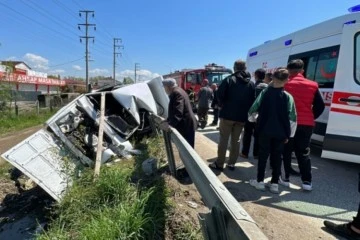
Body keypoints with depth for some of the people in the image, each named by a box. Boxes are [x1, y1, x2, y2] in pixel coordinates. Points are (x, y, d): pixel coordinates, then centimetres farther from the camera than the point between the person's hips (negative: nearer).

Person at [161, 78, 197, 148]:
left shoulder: (176, 93, -17)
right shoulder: (178, 91, 16)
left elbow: (178, 112, -30)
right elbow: (174, 110, 23)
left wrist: (169, 123, -40)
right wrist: (167, 121, 19)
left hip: (186, 125, -11)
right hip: (186, 124, 11)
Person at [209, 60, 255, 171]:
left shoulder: (229, 79, -6)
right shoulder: (251, 83, 8)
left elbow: (220, 95, -10)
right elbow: (253, 100, 6)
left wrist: (222, 105, 7)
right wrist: (246, 110, 14)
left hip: (228, 114, -4)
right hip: (242, 116, 4)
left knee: (223, 139, 3)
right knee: (236, 140, 13)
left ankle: (219, 163, 8)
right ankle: (232, 163, 16)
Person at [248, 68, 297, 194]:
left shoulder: (264, 93, -3)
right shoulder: (288, 97, -3)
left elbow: (252, 110, -1)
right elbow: (292, 118, -4)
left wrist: (253, 120, 19)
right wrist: (289, 134, 4)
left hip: (265, 131, 0)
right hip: (280, 133, 1)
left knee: (263, 155, 10)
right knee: (277, 157, 10)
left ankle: (260, 181, 14)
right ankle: (274, 184, 16)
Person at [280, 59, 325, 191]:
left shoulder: (285, 84, -2)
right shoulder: (312, 85, 6)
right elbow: (320, 106, 6)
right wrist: (311, 118, 14)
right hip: (307, 124, 3)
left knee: (286, 152, 10)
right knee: (303, 153, 10)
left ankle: (286, 178, 13)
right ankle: (307, 181, 10)